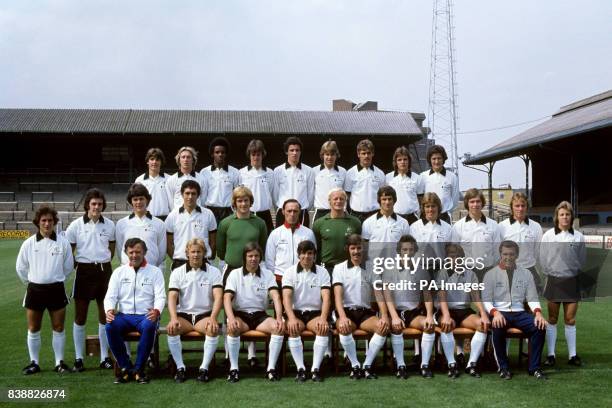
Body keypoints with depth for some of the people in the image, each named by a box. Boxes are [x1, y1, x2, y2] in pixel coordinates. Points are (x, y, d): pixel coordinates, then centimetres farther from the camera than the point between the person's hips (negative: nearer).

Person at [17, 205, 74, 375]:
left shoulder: (63, 242, -5)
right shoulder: (29, 243, -3)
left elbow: (68, 267, 6)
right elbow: (20, 267, 8)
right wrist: (31, 280, 13)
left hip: (56, 289, -1)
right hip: (35, 290, 1)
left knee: (58, 328, 5)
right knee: (33, 329, 7)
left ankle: (59, 362, 15)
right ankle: (34, 362, 18)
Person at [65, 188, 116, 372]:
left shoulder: (109, 225, 2)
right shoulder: (76, 225, -4)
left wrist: (102, 262, 7)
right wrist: (77, 266, 0)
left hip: (104, 271, 2)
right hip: (84, 271, -2)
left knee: (105, 315, 6)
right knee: (80, 316, 3)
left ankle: (105, 357, 16)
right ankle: (79, 358, 12)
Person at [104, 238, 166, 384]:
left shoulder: (155, 271, 9)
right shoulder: (119, 272, 14)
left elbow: (160, 296, -1)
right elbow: (110, 296, 7)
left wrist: (157, 310, -23)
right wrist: (109, 310, -16)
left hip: (146, 315, -2)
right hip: (124, 315, 2)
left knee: (149, 326, -36)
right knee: (110, 326, -31)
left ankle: (139, 369, -20)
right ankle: (125, 367, -16)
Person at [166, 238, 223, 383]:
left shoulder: (214, 272, 3)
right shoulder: (177, 273, 6)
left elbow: (218, 297, -8)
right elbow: (172, 297, -5)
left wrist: (213, 318, -26)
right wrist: (174, 318, -23)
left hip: (204, 314, -1)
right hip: (183, 314, 1)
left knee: (214, 329, -32)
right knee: (171, 328, -30)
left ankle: (204, 368, -21)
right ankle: (180, 367, -17)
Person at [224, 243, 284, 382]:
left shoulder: (267, 274, 5)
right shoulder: (235, 274, 1)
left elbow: (276, 297, -8)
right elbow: (227, 298, -10)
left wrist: (279, 318, -25)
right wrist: (231, 318, -29)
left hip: (260, 315, 2)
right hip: (240, 315, -1)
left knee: (279, 327, -27)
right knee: (233, 328, -34)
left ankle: (271, 368, -20)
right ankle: (233, 368, -23)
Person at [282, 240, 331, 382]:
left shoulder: (322, 272, 5)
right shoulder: (290, 272, 3)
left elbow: (326, 297, -6)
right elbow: (286, 297, -9)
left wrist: (323, 318, -23)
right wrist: (292, 318, -26)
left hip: (315, 313, 1)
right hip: (296, 312, 0)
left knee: (324, 328, -30)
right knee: (293, 329, -32)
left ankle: (315, 369, -27)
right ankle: (300, 369, -27)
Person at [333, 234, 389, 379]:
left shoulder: (371, 269, 10)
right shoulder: (339, 268, 4)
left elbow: (379, 294, 2)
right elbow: (338, 295, -9)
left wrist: (384, 316, -16)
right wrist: (342, 317, -27)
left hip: (366, 312, 2)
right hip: (347, 311, -2)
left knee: (384, 327, -28)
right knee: (344, 329, -36)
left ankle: (367, 366, -17)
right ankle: (355, 366, -18)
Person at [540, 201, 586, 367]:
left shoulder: (578, 236, 0)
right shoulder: (548, 235, -1)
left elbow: (582, 260, 5)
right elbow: (543, 259, 1)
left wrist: (573, 272, 2)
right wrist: (551, 273, -1)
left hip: (572, 281, 0)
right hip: (554, 281, 0)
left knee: (570, 319, 5)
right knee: (552, 319, 6)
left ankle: (572, 355, 12)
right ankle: (550, 354, 11)